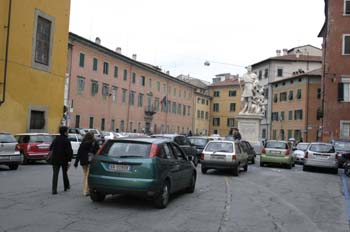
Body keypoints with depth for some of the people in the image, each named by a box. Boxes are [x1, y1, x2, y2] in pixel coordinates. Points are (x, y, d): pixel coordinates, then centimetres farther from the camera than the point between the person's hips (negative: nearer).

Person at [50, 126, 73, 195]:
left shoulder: (56, 139, 4)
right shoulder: (66, 140, -11)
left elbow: (50, 148, 11)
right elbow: (70, 151, -18)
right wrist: (69, 160, -15)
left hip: (55, 160, 3)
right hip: (64, 160, -3)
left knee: (55, 174, 0)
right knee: (64, 173, 16)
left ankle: (54, 190, -7)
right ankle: (66, 186, 31)